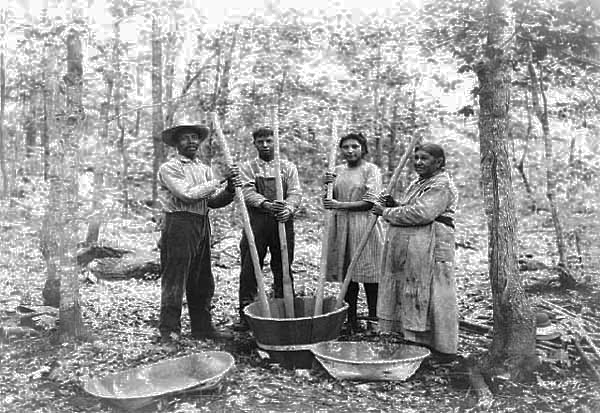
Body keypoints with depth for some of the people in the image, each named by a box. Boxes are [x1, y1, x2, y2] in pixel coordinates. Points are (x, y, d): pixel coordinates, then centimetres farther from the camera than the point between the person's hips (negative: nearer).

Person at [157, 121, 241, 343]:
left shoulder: (204, 169, 17)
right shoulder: (169, 168, -3)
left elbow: (213, 200, 9)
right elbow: (187, 194, -17)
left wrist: (230, 190, -11)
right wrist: (220, 180, -13)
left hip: (202, 225, 7)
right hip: (179, 224, -7)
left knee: (203, 282, 11)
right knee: (174, 280, -2)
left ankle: (202, 327, 22)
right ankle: (169, 330, 9)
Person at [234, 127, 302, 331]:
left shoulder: (288, 167, 13)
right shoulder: (246, 167, 9)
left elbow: (295, 192, 0)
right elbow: (248, 192, -7)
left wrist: (288, 209, -22)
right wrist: (267, 204, -27)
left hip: (283, 222, 1)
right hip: (256, 223, -1)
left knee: (283, 270, 6)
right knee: (249, 270, -1)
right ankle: (246, 314, 8)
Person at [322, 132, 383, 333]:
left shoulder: (371, 169, -2)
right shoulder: (338, 170, 14)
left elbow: (370, 202, -10)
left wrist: (340, 205, -15)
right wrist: (327, 185, 1)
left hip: (363, 226, -5)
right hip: (340, 226, 5)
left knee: (368, 276, -4)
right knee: (346, 275, 7)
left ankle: (374, 321, 8)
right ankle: (351, 321, 17)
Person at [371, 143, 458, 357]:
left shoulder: (441, 186, -12)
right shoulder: (418, 183, 20)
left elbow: (420, 213, -24)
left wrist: (386, 212, -15)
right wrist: (393, 205, 6)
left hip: (429, 250, -10)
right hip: (407, 250, 10)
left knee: (426, 296, -4)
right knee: (408, 294, 12)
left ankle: (440, 347, 8)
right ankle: (412, 339, 23)